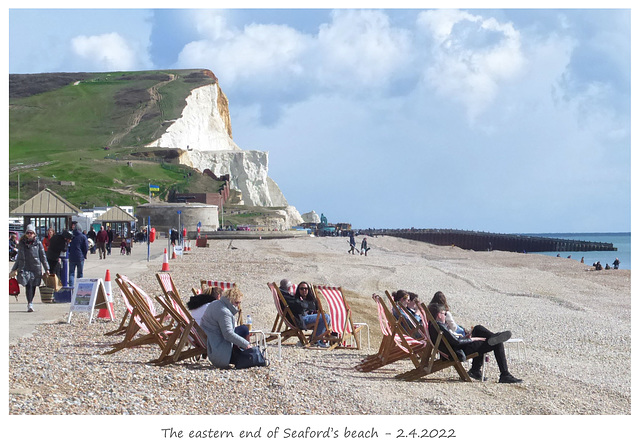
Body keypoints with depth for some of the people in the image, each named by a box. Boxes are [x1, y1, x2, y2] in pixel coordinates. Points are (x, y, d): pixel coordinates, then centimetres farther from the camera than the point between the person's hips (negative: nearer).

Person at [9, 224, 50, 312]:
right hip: (25, 268, -1)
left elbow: (43, 257, 8)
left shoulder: (38, 243, 4)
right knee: (28, 285, -15)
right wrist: (14, 269, 13)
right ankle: (30, 304, -20)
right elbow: (19, 258, 14)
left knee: (33, 286, 6)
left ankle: (30, 303, 22)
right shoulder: (21, 244, 7)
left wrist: (46, 269, 5)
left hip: (36, 268, 1)